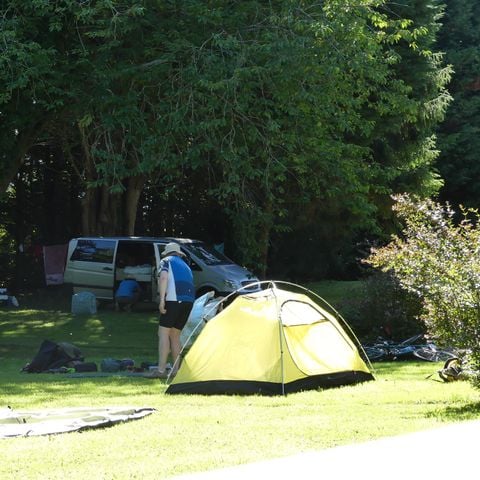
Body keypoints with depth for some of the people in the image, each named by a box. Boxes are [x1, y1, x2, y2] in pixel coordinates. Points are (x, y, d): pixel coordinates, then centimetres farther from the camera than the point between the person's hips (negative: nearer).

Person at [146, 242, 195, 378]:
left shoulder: (166, 261, 11)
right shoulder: (185, 265, 31)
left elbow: (163, 278, -8)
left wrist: (162, 299, -13)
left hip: (174, 299, -7)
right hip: (189, 301, 7)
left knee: (164, 332, -5)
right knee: (175, 335, 15)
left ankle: (161, 370, -13)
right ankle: (175, 370, 12)